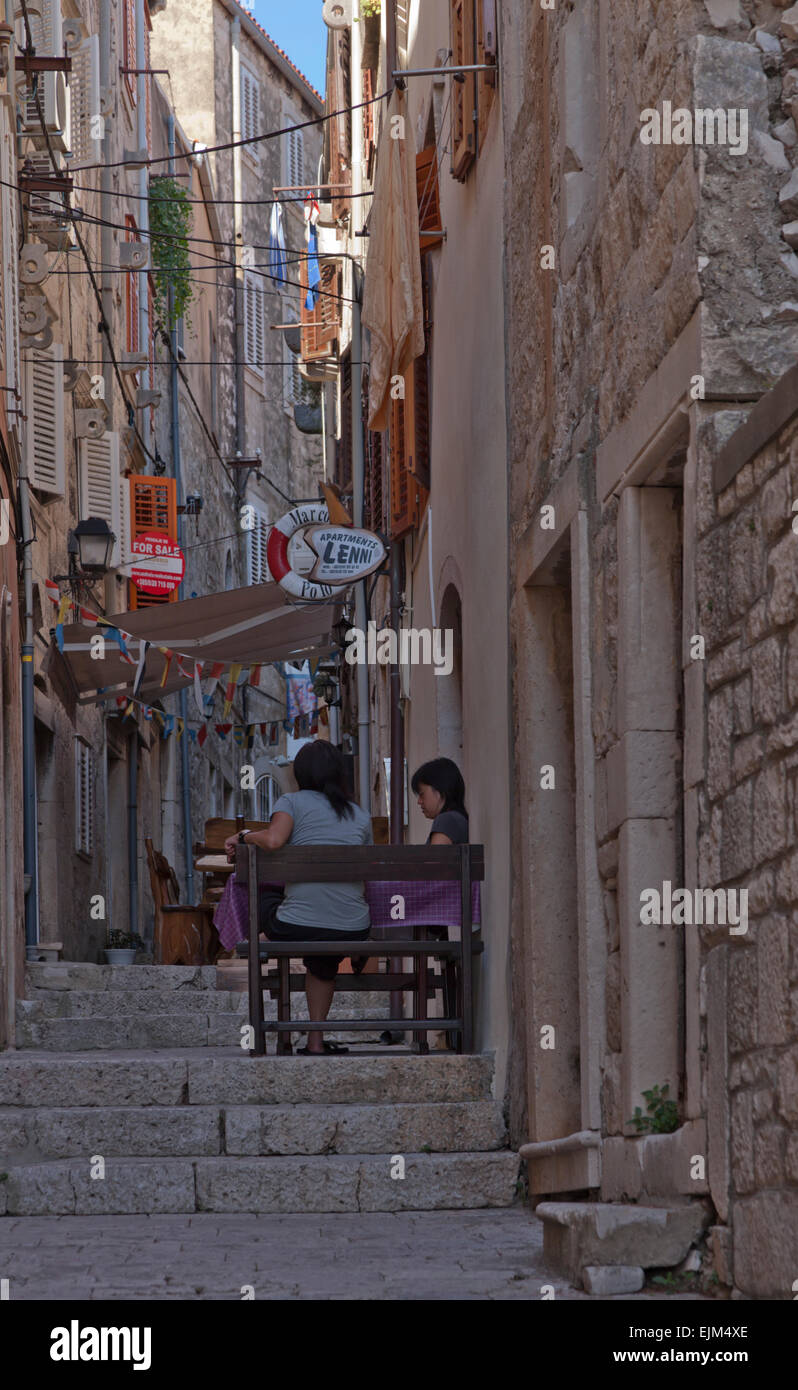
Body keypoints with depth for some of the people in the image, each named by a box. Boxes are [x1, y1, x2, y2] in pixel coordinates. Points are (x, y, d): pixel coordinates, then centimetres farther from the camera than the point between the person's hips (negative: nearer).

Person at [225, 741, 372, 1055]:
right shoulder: (360, 815, 15)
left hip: (297, 928, -4)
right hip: (353, 932, 4)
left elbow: (273, 841, -16)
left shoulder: (293, 802, 3)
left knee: (263, 893, 30)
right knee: (323, 961, 38)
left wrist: (244, 836, 4)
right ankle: (316, 1040, 32)